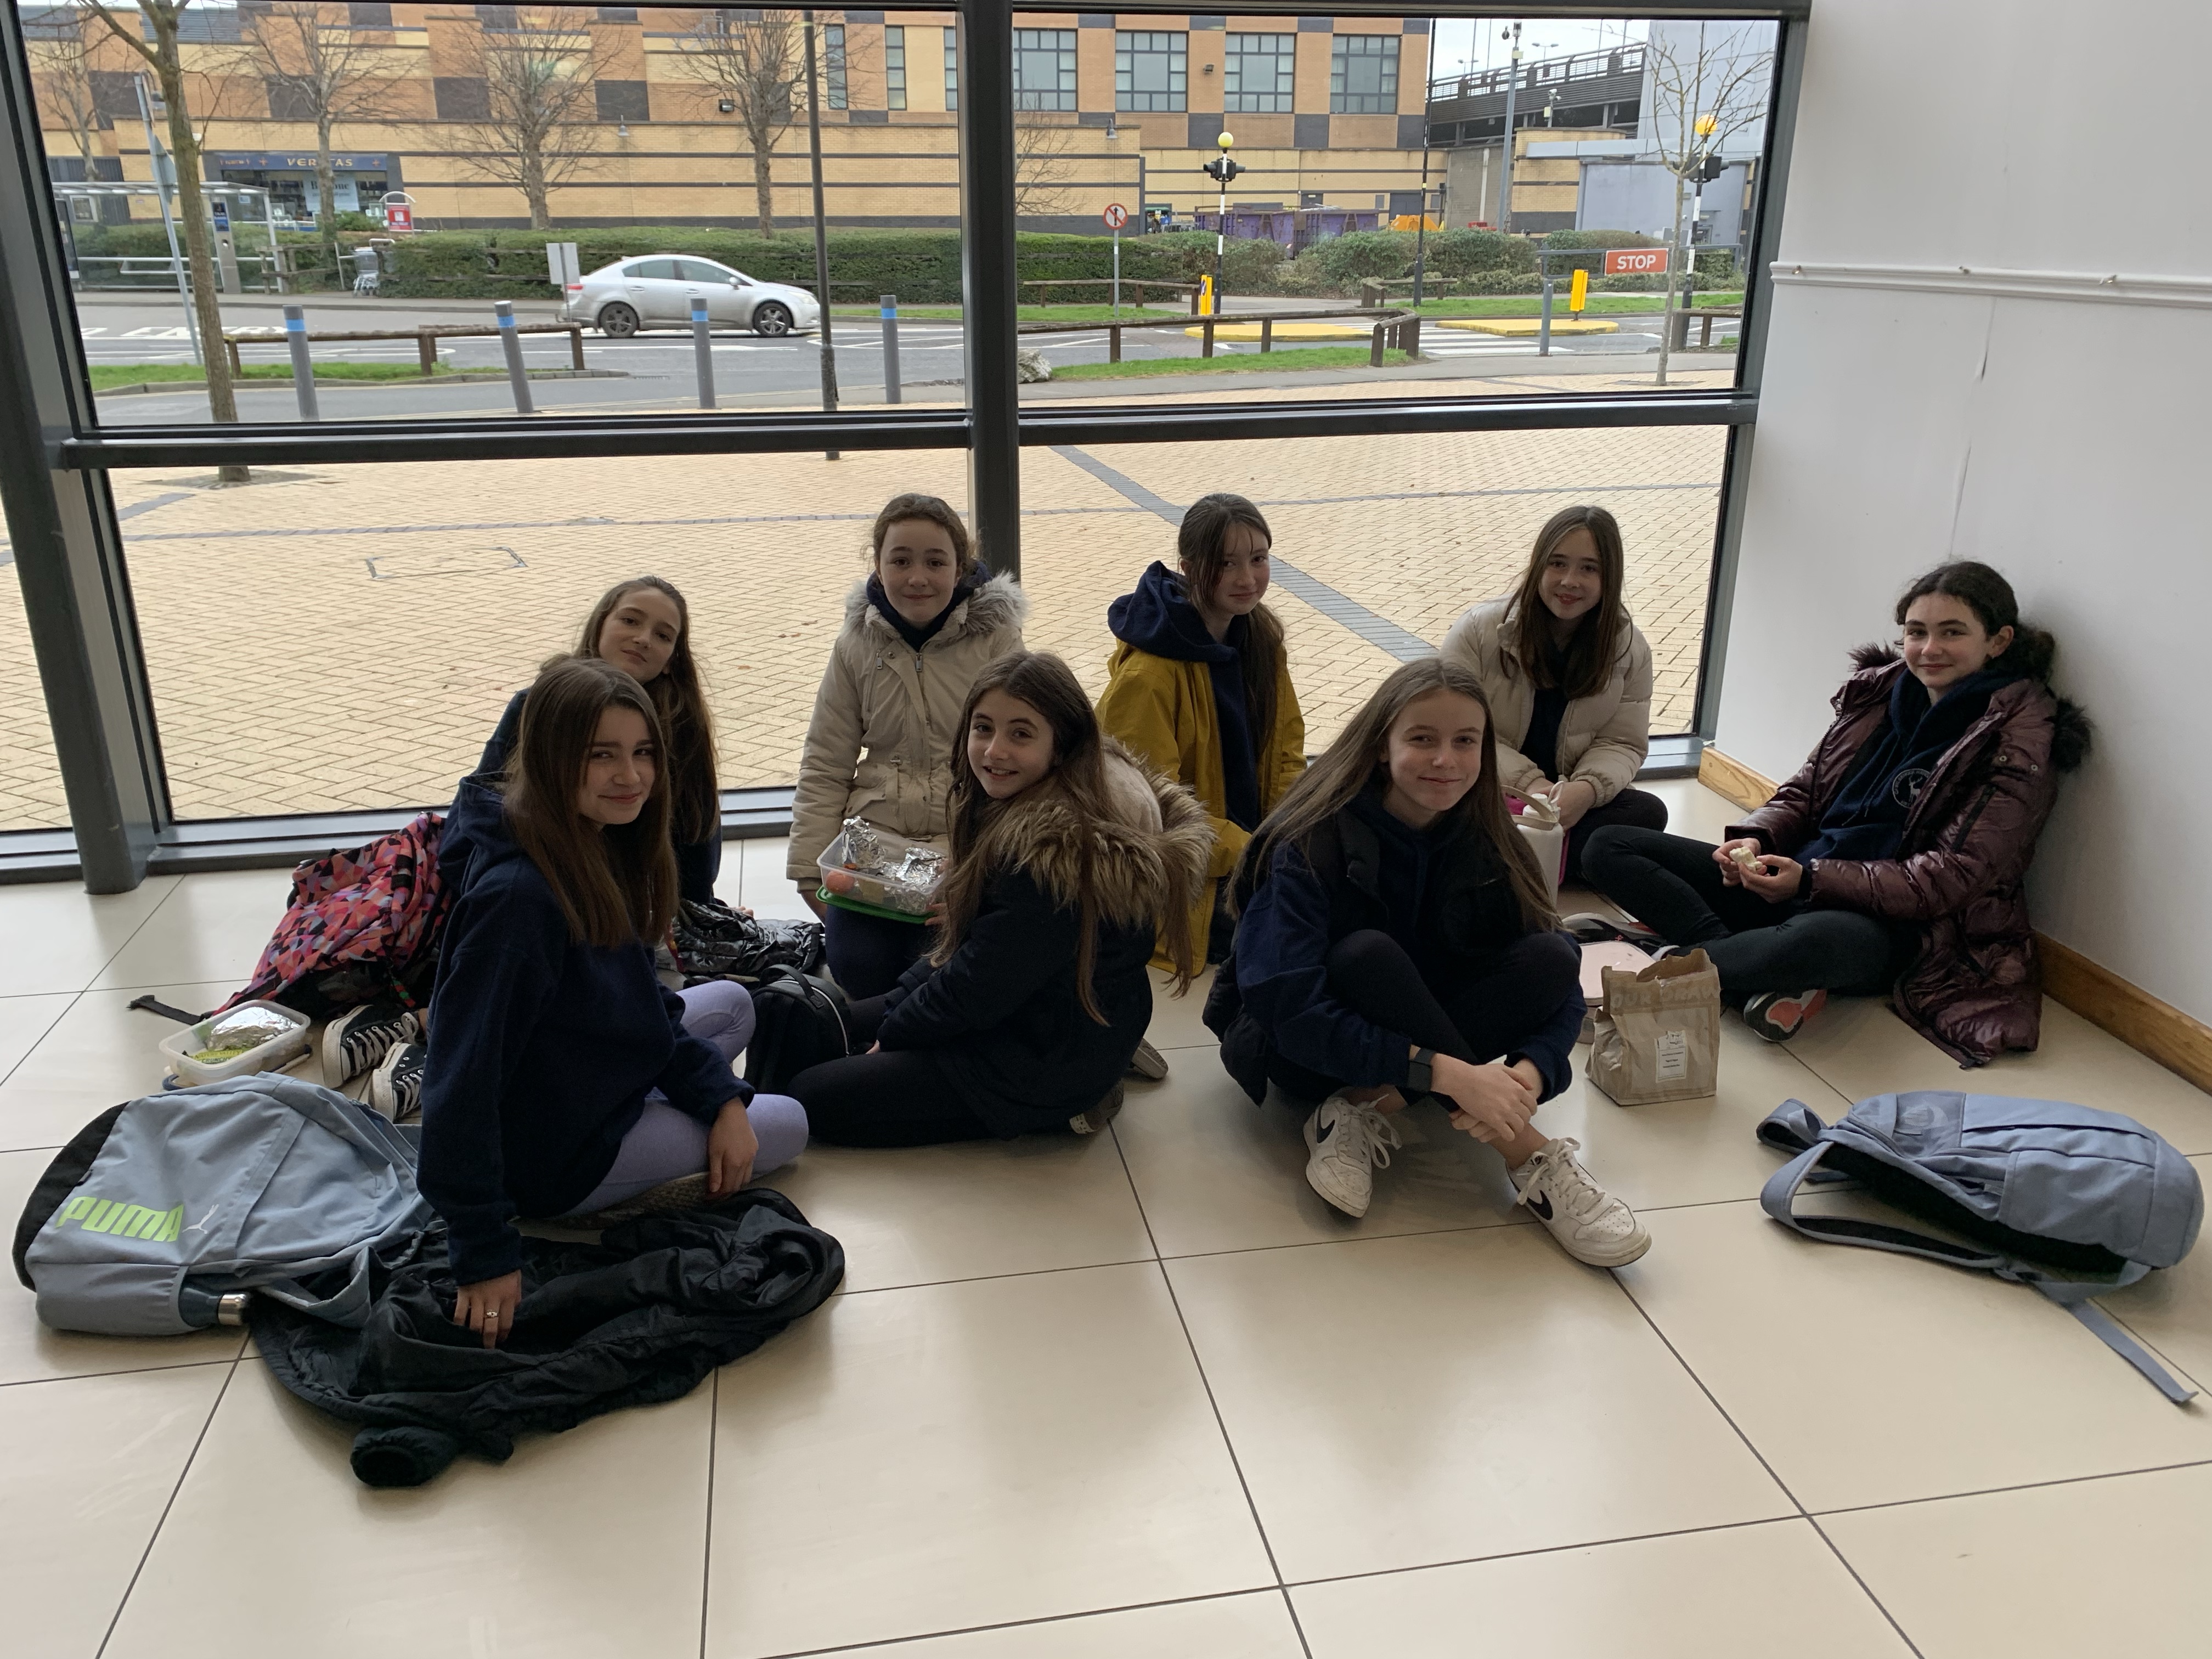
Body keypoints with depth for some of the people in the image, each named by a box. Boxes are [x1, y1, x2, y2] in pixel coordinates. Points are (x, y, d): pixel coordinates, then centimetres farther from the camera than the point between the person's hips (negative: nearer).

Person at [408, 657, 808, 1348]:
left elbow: (642, 1005, 5)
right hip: (551, 1156, -6)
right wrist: (484, 1255, -28)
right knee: (786, 1125, 4)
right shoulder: (516, 896, -32)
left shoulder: (604, 848, -5)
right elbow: (464, 1074, -30)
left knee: (731, 1005, 23)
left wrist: (723, 1098, -6)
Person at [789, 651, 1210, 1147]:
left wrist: (892, 1030, -5)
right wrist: (899, 1004, 7)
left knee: (812, 1098, -5)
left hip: (1047, 1064, -10)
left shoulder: (1051, 851, -31)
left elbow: (979, 989, -23)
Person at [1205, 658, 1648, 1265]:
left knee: (1551, 959, -20)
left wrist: (1529, 1071, -34)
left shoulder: (1487, 845, -9)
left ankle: (1366, 1111, -23)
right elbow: (1291, 1012, -32)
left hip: (1425, 1030, 5)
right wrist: (1445, 1073, -39)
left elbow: (1562, 985, -12)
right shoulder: (1312, 845, -23)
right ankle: (1528, 1157, -29)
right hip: (1305, 1054, -4)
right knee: (1367, 954, -36)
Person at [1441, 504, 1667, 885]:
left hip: (1571, 801, 3)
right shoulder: (1479, 630, -8)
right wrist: (1525, 783, -23)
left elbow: (1622, 743, 1)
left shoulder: (1629, 648, 0)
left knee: (1649, 812, -27)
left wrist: (1588, 789, -22)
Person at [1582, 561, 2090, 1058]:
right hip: (1795, 880, 7)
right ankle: (1764, 978, -23)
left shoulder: (2019, 741, -7)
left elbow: (1957, 875, -14)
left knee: (1814, 940, -45)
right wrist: (1756, 839, -8)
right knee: (1609, 848, -7)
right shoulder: (1880, 690, 11)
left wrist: (1810, 879, -23)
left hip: (1892, 925, -7)